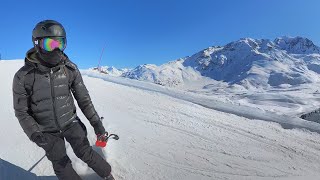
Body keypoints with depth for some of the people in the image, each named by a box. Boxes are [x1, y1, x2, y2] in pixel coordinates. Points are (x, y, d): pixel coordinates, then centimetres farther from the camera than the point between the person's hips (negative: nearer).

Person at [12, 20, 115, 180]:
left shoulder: (70, 69, -14)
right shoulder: (23, 76, -17)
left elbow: (83, 98, -8)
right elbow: (21, 111, -6)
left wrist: (96, 122, -11)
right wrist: (35, 134, -17)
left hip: (71, 122, 0)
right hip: (48, 131, 1)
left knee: (85, 153, 5)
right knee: (61, 165, 13)